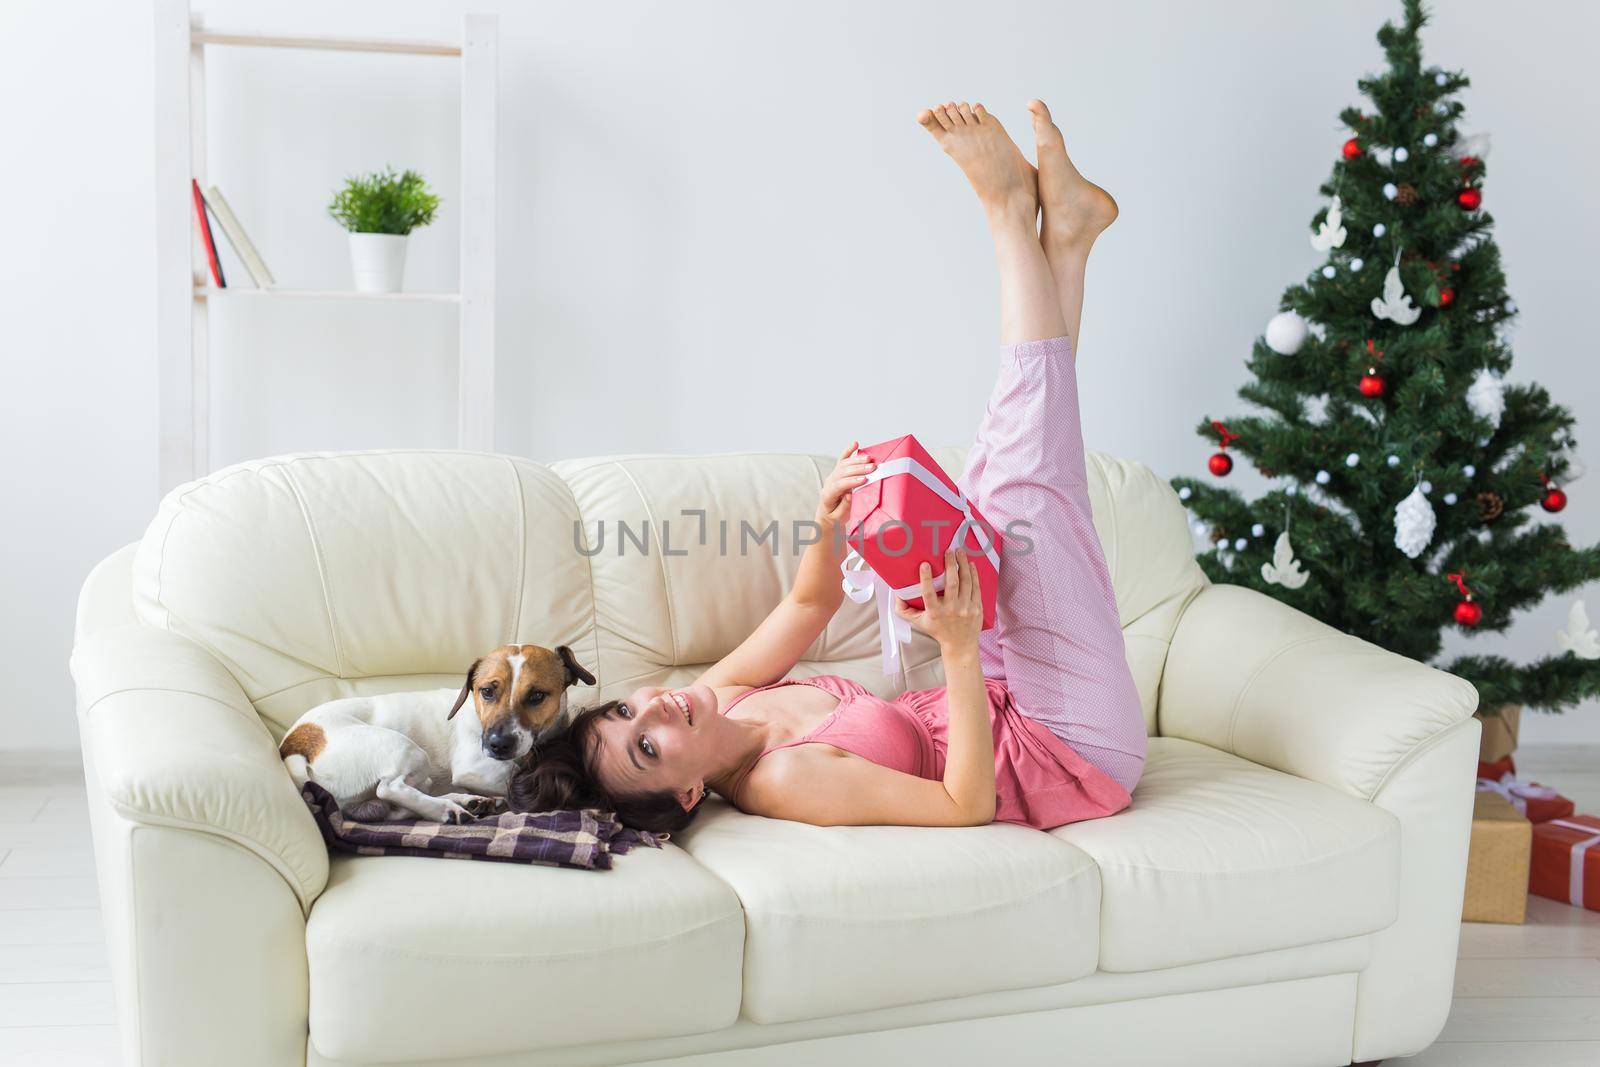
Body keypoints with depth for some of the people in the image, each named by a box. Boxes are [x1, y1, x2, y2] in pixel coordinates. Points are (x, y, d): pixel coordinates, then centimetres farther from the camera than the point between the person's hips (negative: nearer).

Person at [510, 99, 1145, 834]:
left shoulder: (718, 697, -6)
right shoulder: (783, 781, -31)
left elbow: (811, 601, 10)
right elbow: (970, 804, -29)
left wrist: (828, 523, -11)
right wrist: (959, 648, -39)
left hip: (1014, 712, 7)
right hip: (1081, 748, -7)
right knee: (1024, 485, -19)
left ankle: (1066, 225, 3)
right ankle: (1008, 210, -9)